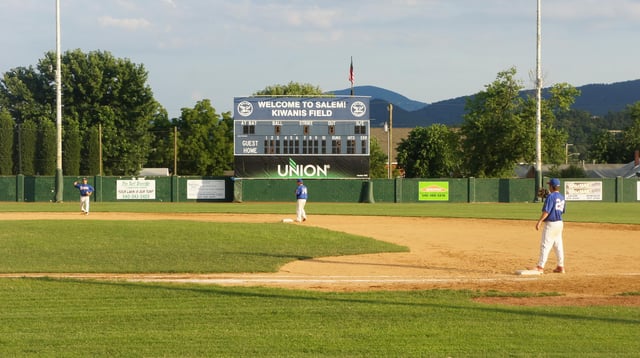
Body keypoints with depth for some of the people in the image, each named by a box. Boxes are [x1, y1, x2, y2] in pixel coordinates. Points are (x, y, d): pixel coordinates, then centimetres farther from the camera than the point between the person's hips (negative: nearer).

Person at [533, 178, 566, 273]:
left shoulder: (550, 196, -16)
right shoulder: (562, 197, 10)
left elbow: (546, 211, -21)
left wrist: (539, 221, -19)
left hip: (551, 224, -8)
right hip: (560, 223, 8)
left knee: (545, 245, -6)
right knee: (558, 245, 13)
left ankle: (540, 267, -7)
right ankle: (561, 267, 17)